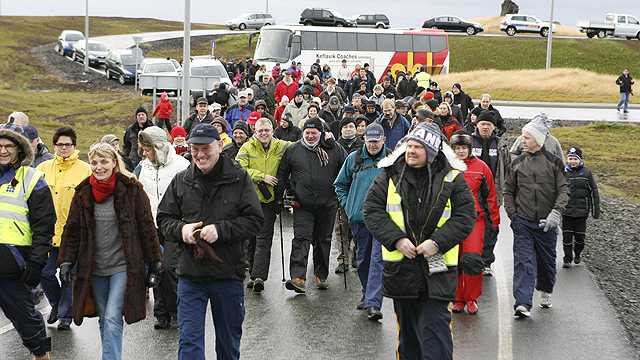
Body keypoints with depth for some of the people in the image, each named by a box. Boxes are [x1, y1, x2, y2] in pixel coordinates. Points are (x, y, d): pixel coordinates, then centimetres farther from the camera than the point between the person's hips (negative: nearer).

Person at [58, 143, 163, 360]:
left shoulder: (131, 189, -5)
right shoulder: (83, 193, 5)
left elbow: (146, 226, -1)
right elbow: (72, 229, 10)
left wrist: (153, 261, 0)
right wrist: (66, 261, 3)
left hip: (123, 265, -4)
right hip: (94, 267, 4)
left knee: (113, 318, -12)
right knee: (104, 320, 13)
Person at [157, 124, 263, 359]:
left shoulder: (239, 178, -3)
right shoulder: (181, 181, 5)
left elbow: (255, 220, -7)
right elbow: (164, 219, 10)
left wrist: (220, 230, -19)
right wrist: (181, 229, -12)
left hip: (228, 274, -1)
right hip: (190, 276, 1)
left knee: (229, 341, 15)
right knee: (189, 341, -2)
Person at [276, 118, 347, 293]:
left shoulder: (335, 150, 1)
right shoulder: (293, 150, 4)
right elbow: (281, 174, 12)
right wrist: (279, 198, 8)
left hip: (327, 205, 1)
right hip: (302, 205, -1)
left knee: (323, 240, 11)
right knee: (301, 239, -12)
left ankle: (321, 276, 25)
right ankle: (298, 278, -21)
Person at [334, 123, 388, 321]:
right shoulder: (353, 159, 5)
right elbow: (340, 184, 17)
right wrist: (347, 205, 7)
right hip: (358, 218, 3)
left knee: (378, 260, -12)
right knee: (362, 259, 14)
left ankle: (373, 304, -16)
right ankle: (367, 294, 34)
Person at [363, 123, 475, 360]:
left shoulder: (452, 179, -1)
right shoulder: (391, 175, 2)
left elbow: (465, 216, -3)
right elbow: (372, 209, -1)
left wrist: (437, 242, -14)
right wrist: (397, 239, -12)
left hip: (437, 268, -2)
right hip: (400, 267, 2)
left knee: (435, 327, -7)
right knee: (407, 327, 15)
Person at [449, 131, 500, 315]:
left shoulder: (481, 167, 4)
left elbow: (490, 195, 9)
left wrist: (494, 221, 9)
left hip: (475, 218, -2)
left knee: (472, 258, -13)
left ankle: (471, 298, 5)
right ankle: (458, 299, 20)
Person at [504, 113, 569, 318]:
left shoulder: (554, 163, 1)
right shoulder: (517, 163, 7)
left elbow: (563, 190, -1)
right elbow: (508, 190, 13)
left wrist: (555, 213, -14)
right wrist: (513, 215, 3)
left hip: (546, 223, 0)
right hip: (522, 222, 0)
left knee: (547, 260, 11)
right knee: (523, 261, -10)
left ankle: (545, 292, 38)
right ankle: (523, 303, -15)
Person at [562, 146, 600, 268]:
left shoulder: (586, 172, 1)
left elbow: (594, 192, 5)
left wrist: (596, 210, 3)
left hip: (582, 211, 0)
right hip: (567, 211, 0)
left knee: (580, 235, 6)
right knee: (567, 236, -1)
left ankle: (577, 255, 30)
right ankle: (567, 259, 10)